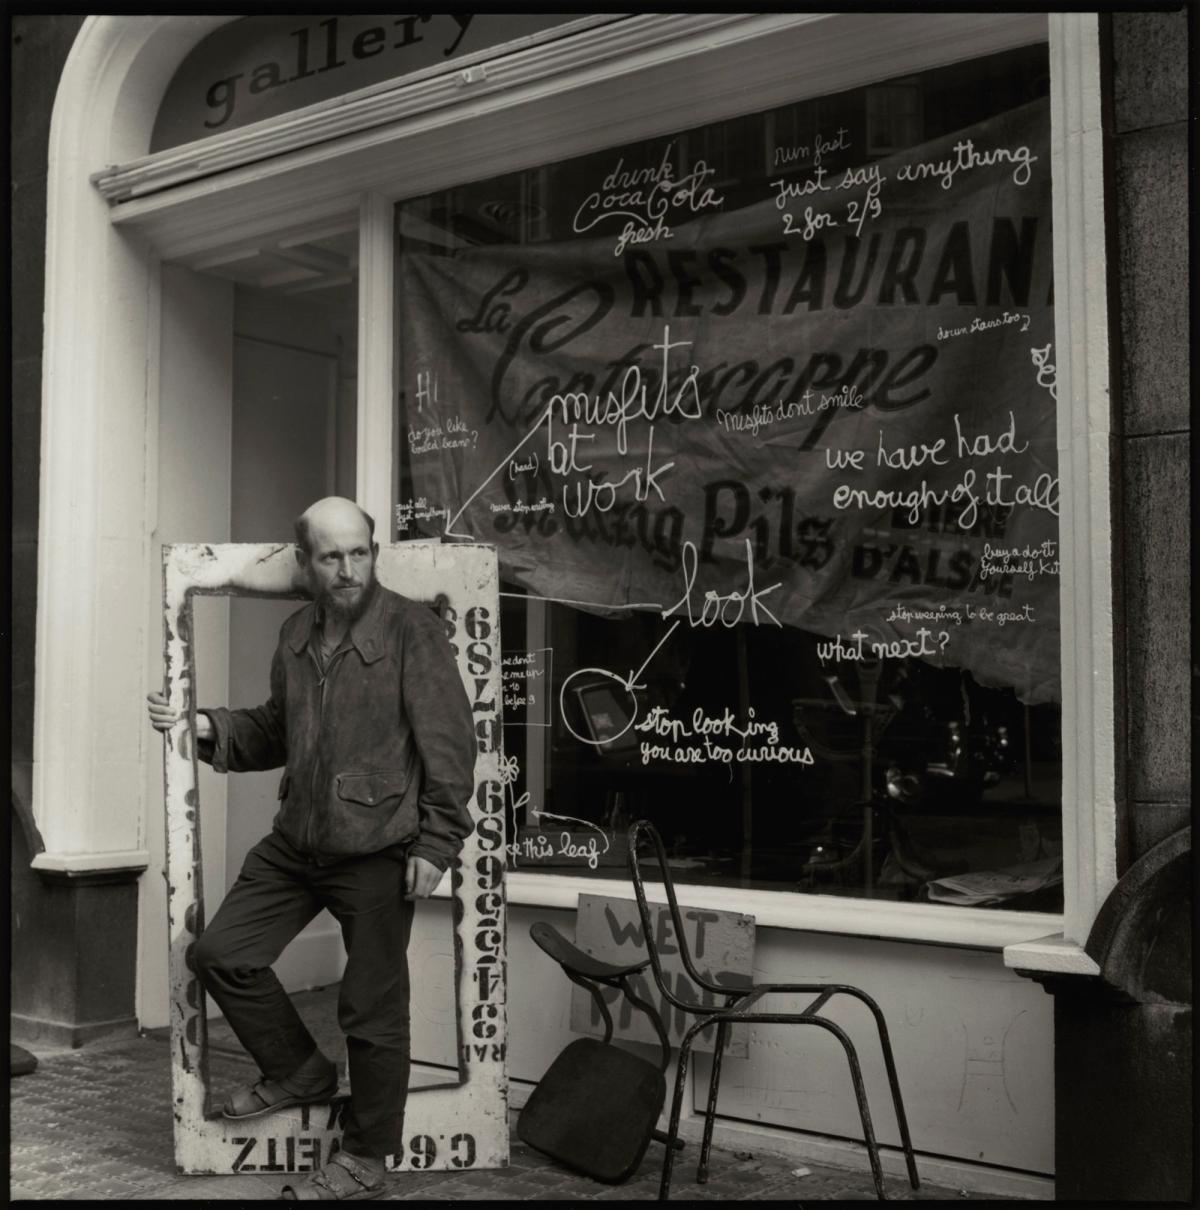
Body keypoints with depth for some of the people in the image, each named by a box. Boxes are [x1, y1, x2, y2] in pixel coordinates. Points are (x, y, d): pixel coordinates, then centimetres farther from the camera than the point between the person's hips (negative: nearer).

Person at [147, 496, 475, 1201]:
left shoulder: (411, 630, -11)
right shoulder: (297, 636, 11)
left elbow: (449, 743, -13)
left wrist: (436, 844, -16)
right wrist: (207, 728, 6)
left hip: (378, 852, -7)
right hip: (295, 845, 7)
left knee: (372, 1010, 3)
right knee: (222, 954, 6)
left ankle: (366, 1162, 21)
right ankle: (300, 1071, 28)